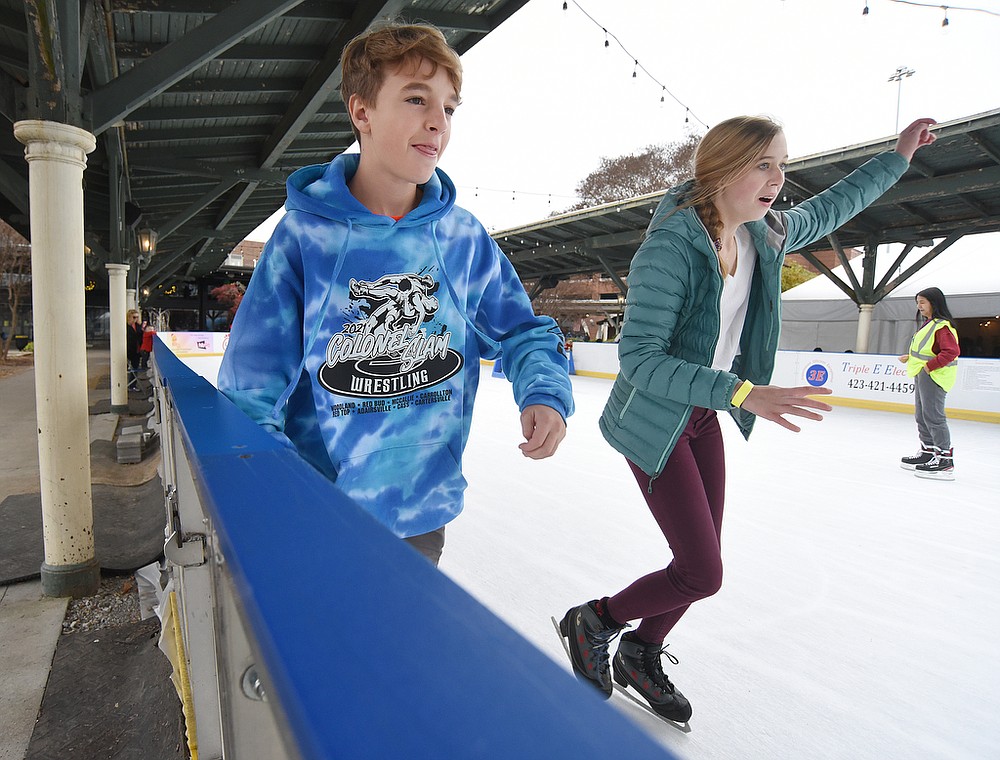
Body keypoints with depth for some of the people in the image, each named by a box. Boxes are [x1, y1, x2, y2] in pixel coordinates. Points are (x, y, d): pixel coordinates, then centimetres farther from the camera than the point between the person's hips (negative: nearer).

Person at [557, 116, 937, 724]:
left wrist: (898, 157, 27)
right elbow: (639, 358, -29)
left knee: (701, 563, 13)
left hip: (704, 418, 8)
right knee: (703, 574, -7)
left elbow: (829, 210, 23)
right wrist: (743, 393, -36)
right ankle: (592, 623, 19)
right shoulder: (669, 247, -25)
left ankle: (641, 658, 37)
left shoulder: (765, 236, 0)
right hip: (654, 423, -8)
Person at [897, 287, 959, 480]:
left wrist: (929, 365, -24)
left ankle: (945, 459, -7)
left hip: (934, 377, -11)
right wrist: (910, 357, 11)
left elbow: (952, 351, -25)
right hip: (922, 376, 11)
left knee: (933, 417, -10)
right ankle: (927, 453, 27)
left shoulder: (942, 326, -16)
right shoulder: (928, 324, 17)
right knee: (922, 416, 16)